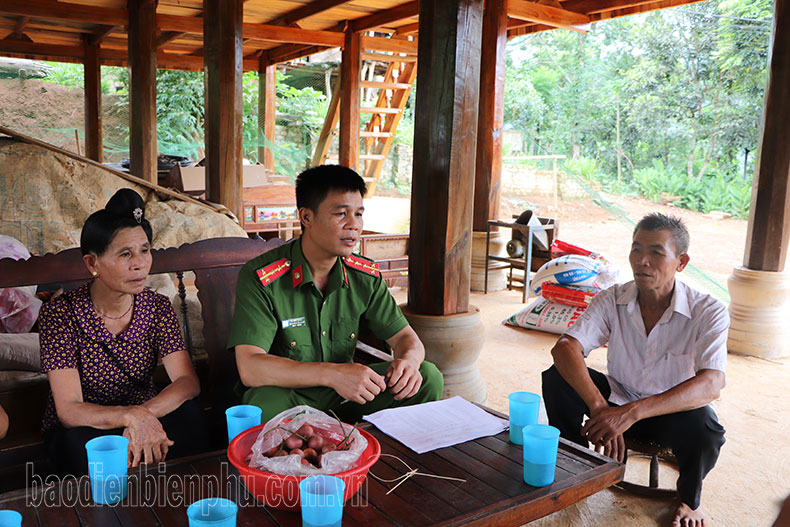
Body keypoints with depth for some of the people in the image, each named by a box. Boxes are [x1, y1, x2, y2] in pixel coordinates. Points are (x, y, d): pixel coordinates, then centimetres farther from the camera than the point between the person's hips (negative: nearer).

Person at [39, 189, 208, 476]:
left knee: (189, 414, -28)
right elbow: (69, 409, -22)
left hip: (143, 417, 2)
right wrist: (133, 416, -41)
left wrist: (145, 415, -36)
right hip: (80, 428, -2)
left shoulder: (157, 307, -6)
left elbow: (188, 381, -17)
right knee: (84, 443, -36)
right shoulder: (60, 313, -16)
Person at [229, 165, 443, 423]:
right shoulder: (259, 278, -19)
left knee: (428, 377, -11)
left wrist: (408, 361, -23)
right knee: (267, 404, -39)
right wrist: (332, 373, -40)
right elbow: (249, 368, -27)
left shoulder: (366, 275, -3)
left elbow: (405, 337, 4)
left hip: (344, 393, 5)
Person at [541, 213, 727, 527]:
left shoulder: (708, 312, -20)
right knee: (557, 378, -22)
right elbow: (564, 347, -27)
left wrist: (632, 412, -46)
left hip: (674, 410, -1)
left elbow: (710, 384, -33)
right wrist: (599, 406, -44)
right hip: (617, 400, 2)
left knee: (704, 428, -36)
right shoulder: (612, 300, -14)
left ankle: (689, 497, 2)